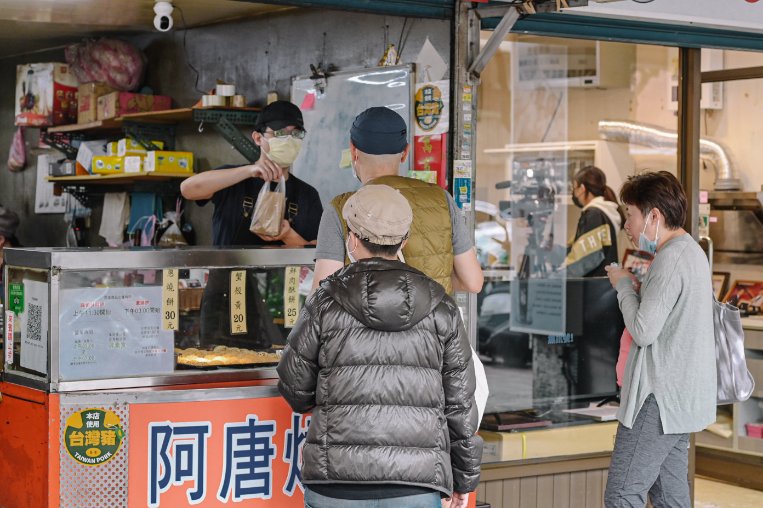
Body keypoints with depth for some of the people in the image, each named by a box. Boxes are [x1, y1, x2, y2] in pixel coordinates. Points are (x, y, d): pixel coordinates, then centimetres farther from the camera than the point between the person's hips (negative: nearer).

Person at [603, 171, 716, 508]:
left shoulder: (671, 258, -17)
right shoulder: (691, 250, 15)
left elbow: (643, 331, -19)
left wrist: (623, 285, -6)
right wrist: (638, 284, 8)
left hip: (660, 400, -10)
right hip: (681, 397, 10)